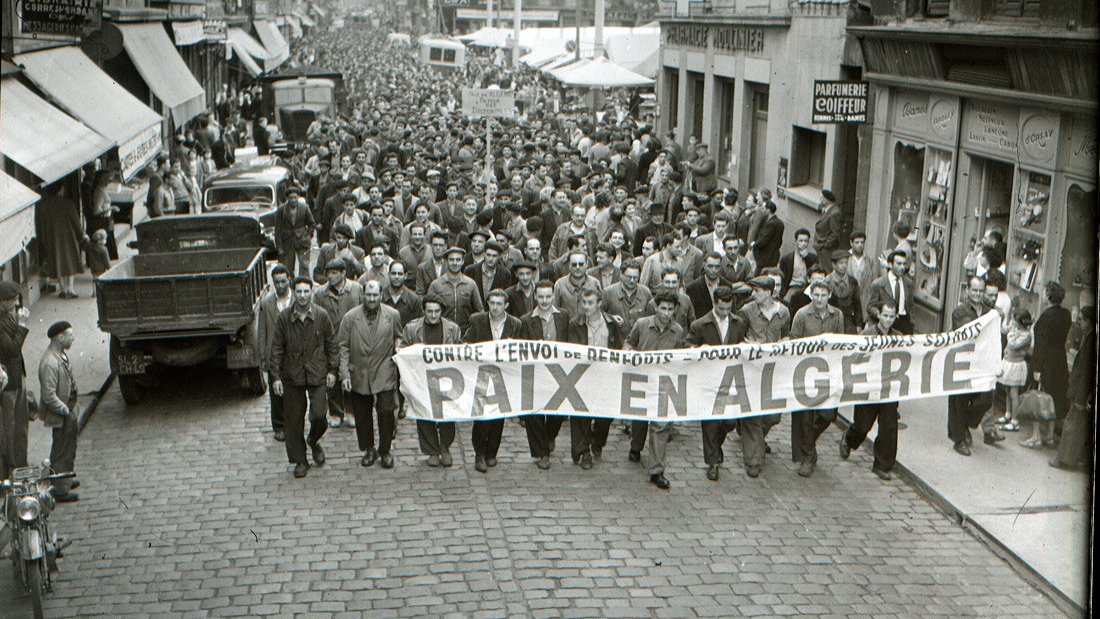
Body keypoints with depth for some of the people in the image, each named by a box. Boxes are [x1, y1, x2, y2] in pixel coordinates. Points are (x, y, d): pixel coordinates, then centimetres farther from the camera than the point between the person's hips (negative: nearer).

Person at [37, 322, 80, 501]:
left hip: (69, 409, 9)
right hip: (61, 418, -9)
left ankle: (65, 481, 39)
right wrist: (66, 412, -19)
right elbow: (49, 396, -27)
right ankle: (60, 490, 15)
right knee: (62, 451, 3)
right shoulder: (49, 363, -28)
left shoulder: (62, 354, 3)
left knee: (69, 448, 22)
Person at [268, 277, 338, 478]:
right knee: (293, 420, 4)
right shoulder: (284, 317, -3)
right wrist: (276, 376, -3)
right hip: (292, 376, 1)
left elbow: (331, 343, 6)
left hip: (317, 375, -1)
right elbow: (276, 348, 1)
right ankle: (300, 461, 19)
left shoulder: (322, 316, -3)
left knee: (318, 415, -10)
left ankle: (313, 442, 23)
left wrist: (332, 370, 2)